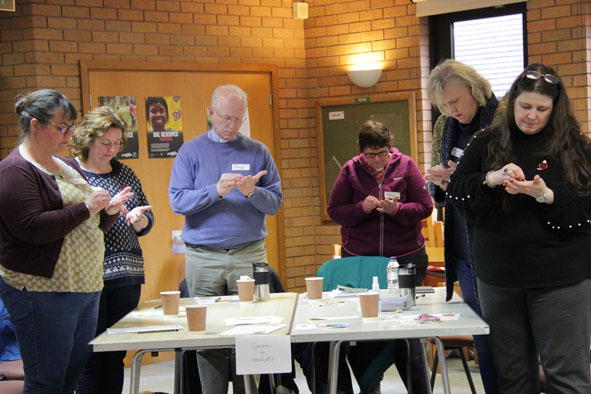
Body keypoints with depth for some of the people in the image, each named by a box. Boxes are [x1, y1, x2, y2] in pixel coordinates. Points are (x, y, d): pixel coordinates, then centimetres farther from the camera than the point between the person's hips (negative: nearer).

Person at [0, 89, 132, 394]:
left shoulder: (67, 166, 18)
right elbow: (32, 228, -22)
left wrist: (108, 211, 6)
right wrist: (85, 208, -17)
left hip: (86, 287, 9)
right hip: (43, 292, -9)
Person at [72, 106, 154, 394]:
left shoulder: (124, 173, 14)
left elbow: (147, 224, 19)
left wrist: (140, 219, -4)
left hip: (126, 274, 5)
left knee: (116, 356, 8)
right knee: (91, 357, -4)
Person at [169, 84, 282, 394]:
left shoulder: (258, 152, 11)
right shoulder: (191, 152, 7)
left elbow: (274, 203, 6)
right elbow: (178, 201, -4)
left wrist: (252, 192, -14)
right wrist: (216, 190, -17)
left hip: (249, 255, 1)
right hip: (203, 259, -1)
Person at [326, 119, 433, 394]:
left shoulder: (405, 165, 1)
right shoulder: (350, 170, 2)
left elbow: (425, 207, 0)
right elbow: (334, 211, 2)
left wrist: (397, 209, -18)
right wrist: (362, 208, -15)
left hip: (405, 257, -1)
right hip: (359, 258, 1)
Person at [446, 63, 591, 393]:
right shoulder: (487, 144, 7)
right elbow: (456, 192, 0)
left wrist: (545, 195, -20)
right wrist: (492, 179, -18)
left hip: (560, 279, -2)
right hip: (499, 279, 3)